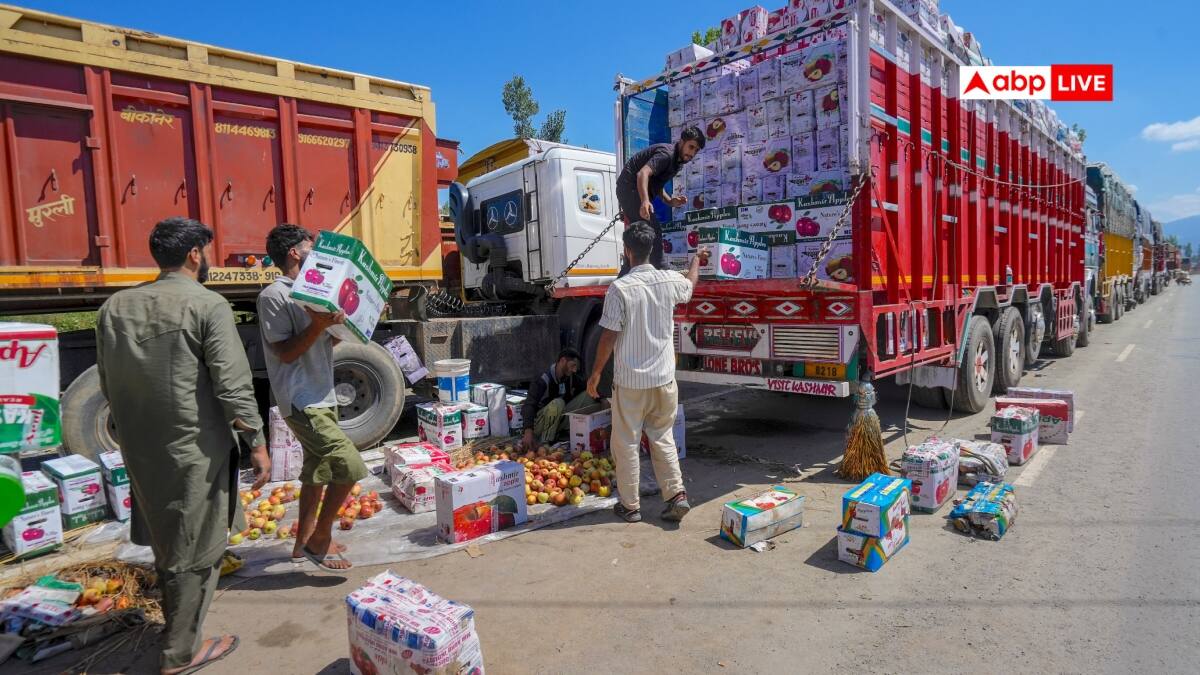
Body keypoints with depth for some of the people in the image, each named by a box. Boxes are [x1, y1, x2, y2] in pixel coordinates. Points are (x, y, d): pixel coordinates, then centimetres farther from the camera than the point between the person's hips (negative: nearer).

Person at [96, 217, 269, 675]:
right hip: (196, 450, -7)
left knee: (167, 542, 25)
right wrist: (256, 443, -11)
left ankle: (177, 626, 45)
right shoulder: (208, 305, -15)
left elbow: (108, 386, 11)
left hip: (140, 449, 7)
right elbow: (233, 386, -19)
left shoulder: (114, 307, 5)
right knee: (195, 551, 8)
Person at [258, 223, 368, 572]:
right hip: (302, 402, -10)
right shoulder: (274, 295, -12)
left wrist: (340, 323, 6)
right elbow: (286, 352, -17)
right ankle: (319, 540, 3)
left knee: (317, 471, 16)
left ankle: (305, 543, 30)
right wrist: (319, 324, -28)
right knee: (350, 466, -14)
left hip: (322, 397, 10)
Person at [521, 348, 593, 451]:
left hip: (560, 419, 7)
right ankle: (545, 443, -23)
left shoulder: (571, 377, -1)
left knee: (588, 395, -5)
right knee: (557, 403, -37)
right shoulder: (544, 379, -23)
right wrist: (528, 432, -45)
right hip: (539, 424, -7)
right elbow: (529, 405, -33)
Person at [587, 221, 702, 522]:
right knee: (663, 437, 19)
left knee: (626, 443, 9)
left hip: (630, 381, -4)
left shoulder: (620, 288, -16)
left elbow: (609, 336, -13)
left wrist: (596, 373, -1)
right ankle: (677, 494, 12)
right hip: (663, 378, 4)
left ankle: (630, 505, 18)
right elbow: (690, 285, 23)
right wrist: (697, 258, 43)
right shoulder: (670, 280, -2)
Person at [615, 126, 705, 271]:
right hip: (631, 187, -10)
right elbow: (642, 173, -33)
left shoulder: (677, 160, 13)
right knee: (654, 232, -16)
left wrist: (670, 201, 2)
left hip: (638, 191, 11)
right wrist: (645, 201, -49)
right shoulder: (667, 153, -17)